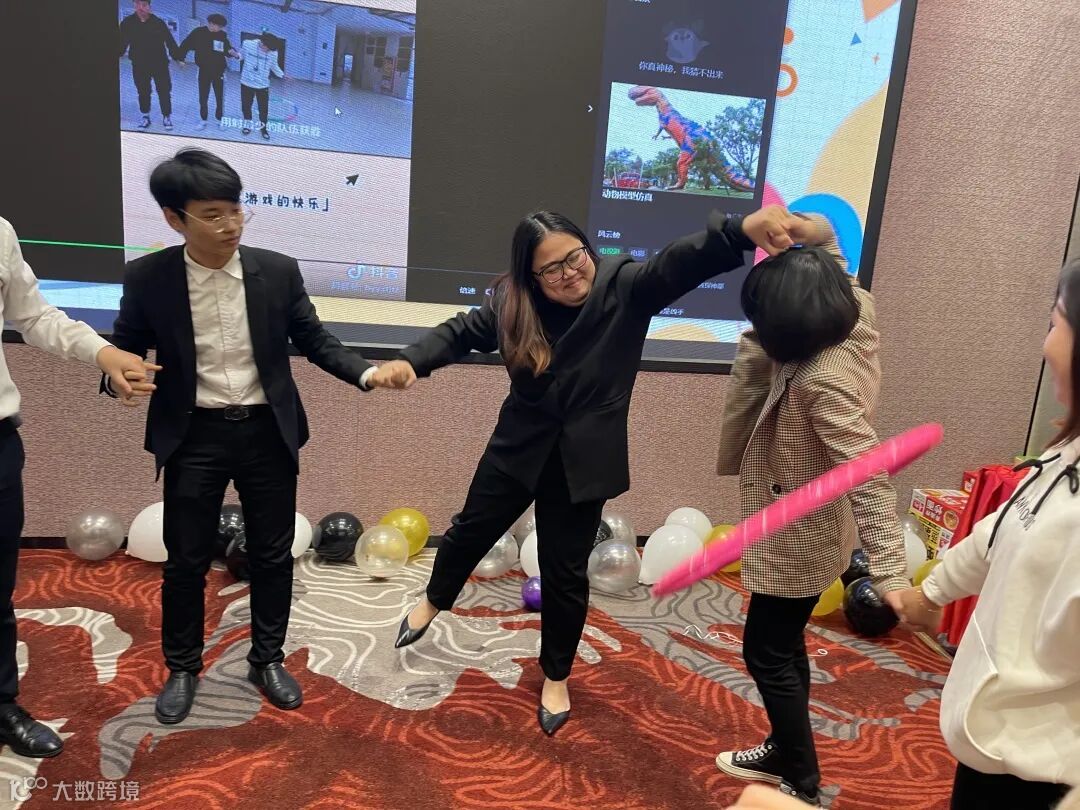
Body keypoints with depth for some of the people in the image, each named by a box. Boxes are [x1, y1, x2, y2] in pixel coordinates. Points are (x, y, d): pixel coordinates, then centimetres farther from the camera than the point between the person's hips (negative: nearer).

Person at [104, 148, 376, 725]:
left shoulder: (278, 271, -6)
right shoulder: (147, 278, -7)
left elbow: (315, 342, 1)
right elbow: (125, 349, 3)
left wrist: (367, 372, -16)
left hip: (267, 432, 1)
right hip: (194, 437, -1)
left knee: (273, 555, 11)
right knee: (186, 560, 11)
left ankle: (267, 660, 33)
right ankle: (182, 669, 34)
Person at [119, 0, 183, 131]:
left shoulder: (158, 23, -7)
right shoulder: (128, 22, -3)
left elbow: (170, 42, -4)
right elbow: (122, 43, 4)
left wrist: (178, 58, -7)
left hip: (160, 64, -2)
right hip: (139, 65, 2)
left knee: (164, 92, 3)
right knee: (143, 92, 10)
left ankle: (166, 117, 18)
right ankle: (145, 118, 23)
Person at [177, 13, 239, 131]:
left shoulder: (222, 35, -5)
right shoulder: (198, 32, -10)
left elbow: (227, 48, 4)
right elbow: (185, 45, -4)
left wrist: (233, 52, -19)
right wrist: (181, 59, -11)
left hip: (219, 71, 1)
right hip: (204, 71, -1)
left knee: (220, 97, 9)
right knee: (203, 97, 8)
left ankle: (219, 119, 25)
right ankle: (203, 120, 21)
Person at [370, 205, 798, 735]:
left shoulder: (625, 287, -17)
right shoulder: (511, 302, -10)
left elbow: (682, 263, -31)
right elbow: (460, 332, -2)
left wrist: (743, 230, -49)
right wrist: (410, 362, -21)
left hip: (583, 459, -2)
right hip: (519, 448, 3)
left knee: (565, 573, 9)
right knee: (471, 531, 20)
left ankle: (556, 678, 33)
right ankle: (433, 602, 53)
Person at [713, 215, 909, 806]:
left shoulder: (823, 381, -33)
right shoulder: (854, 316, -8)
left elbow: (868, 476, -35)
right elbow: (836, 280, 15)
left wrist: (890, 572, -35)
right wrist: (819, 243, -3)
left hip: (798, 539, -9)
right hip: (804, 530, 9)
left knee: (767, 652, 8)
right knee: (784, 645, 23)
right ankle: (786, 752, 42)